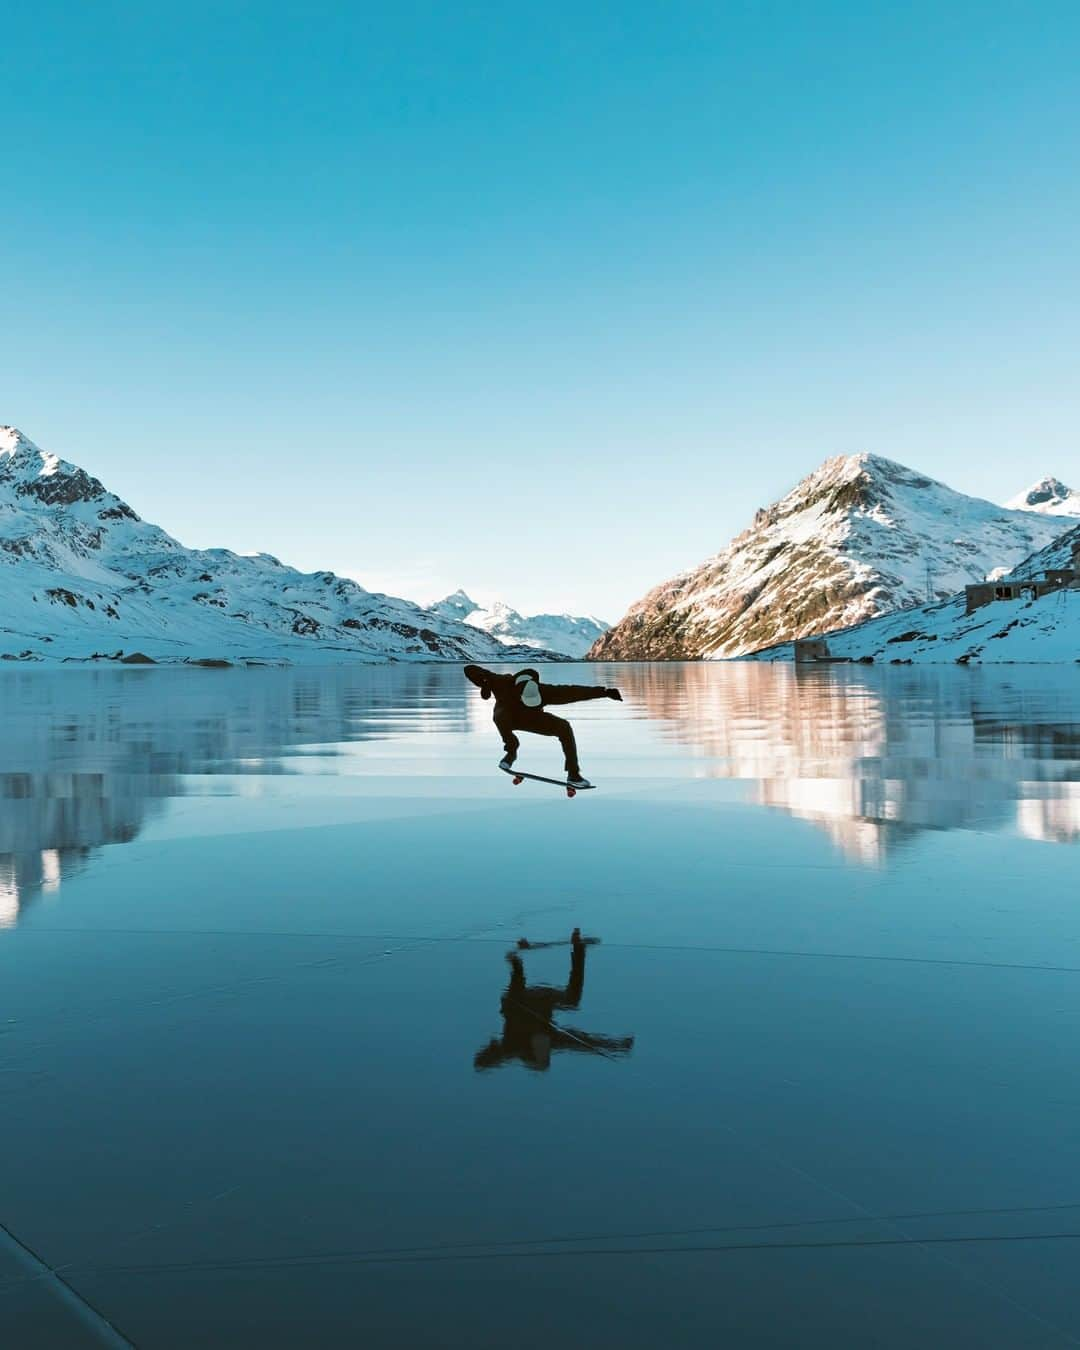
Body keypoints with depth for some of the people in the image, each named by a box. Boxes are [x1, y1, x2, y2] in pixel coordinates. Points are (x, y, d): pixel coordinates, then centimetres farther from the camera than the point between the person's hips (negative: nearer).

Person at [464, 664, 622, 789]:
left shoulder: (543, 691, -35)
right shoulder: (503, 684, -36)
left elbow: (572, 691, -37)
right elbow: (470, 670, -34)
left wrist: (604, 692, -44)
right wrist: (484, 684, -52)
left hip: (532, 720, 1)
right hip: (508, 718, -1)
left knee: (564, 727, -22)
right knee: (500, 714, -40)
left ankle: (573, 774, -15)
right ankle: (511, 750, -13)